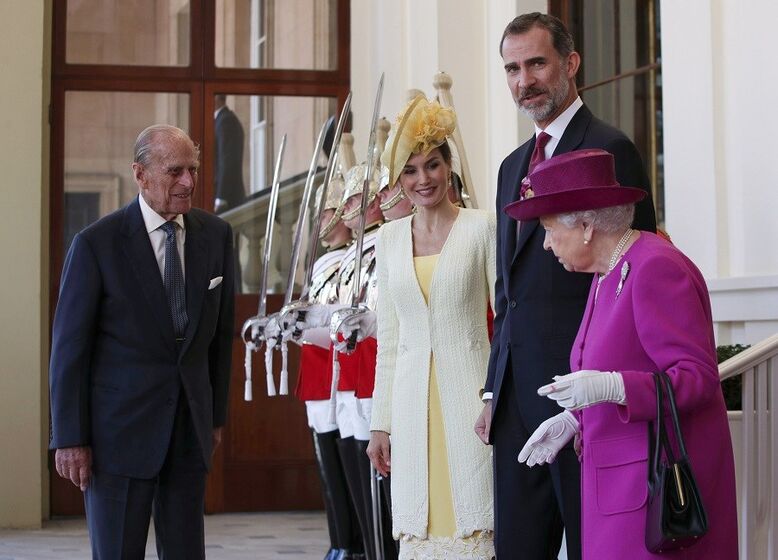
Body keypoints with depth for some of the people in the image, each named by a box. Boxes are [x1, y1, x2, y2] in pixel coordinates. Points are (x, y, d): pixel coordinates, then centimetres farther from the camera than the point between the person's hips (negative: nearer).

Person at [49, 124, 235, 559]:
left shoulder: (216, 235, 4)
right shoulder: (97, 244, -10)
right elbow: (69, 346, -8)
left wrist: (218, 414, 14)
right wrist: (69, 438, -9)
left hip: (191, 426, 4)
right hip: (120, 427, -4)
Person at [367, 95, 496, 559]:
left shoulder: (481, 227, -2)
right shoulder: (390, 238, 11)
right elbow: (388, 338, 14)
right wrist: (380, 422, 12)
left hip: (469, 395, -4)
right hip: (412, 402, 4)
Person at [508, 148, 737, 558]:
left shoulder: (656, 270, -15)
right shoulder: (607, 275, 15)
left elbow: (699, 377, -19)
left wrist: (609, 387, -28)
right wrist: (573, 420, 13)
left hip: (659, 475, -9)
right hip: (618, 478, 9)